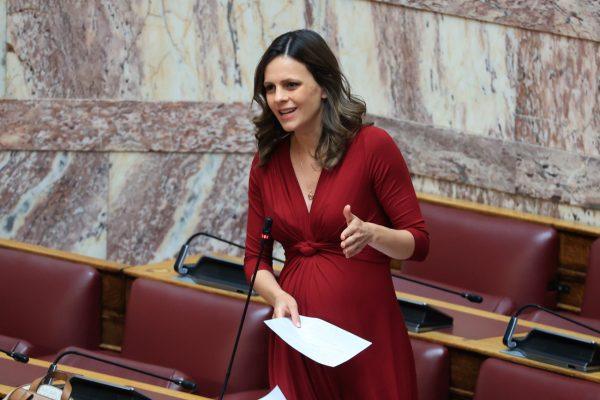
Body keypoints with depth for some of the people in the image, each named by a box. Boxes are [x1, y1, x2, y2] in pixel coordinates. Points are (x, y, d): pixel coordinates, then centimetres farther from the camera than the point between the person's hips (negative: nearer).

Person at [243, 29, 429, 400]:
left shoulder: (372, 145, -9)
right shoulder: (267, 162, 4)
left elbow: (418, 242, -5)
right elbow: (255, 257, 10)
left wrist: (370, 234, -24)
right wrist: (278, 296, -10)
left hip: (365, 327, -4)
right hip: (297, 329, 4)